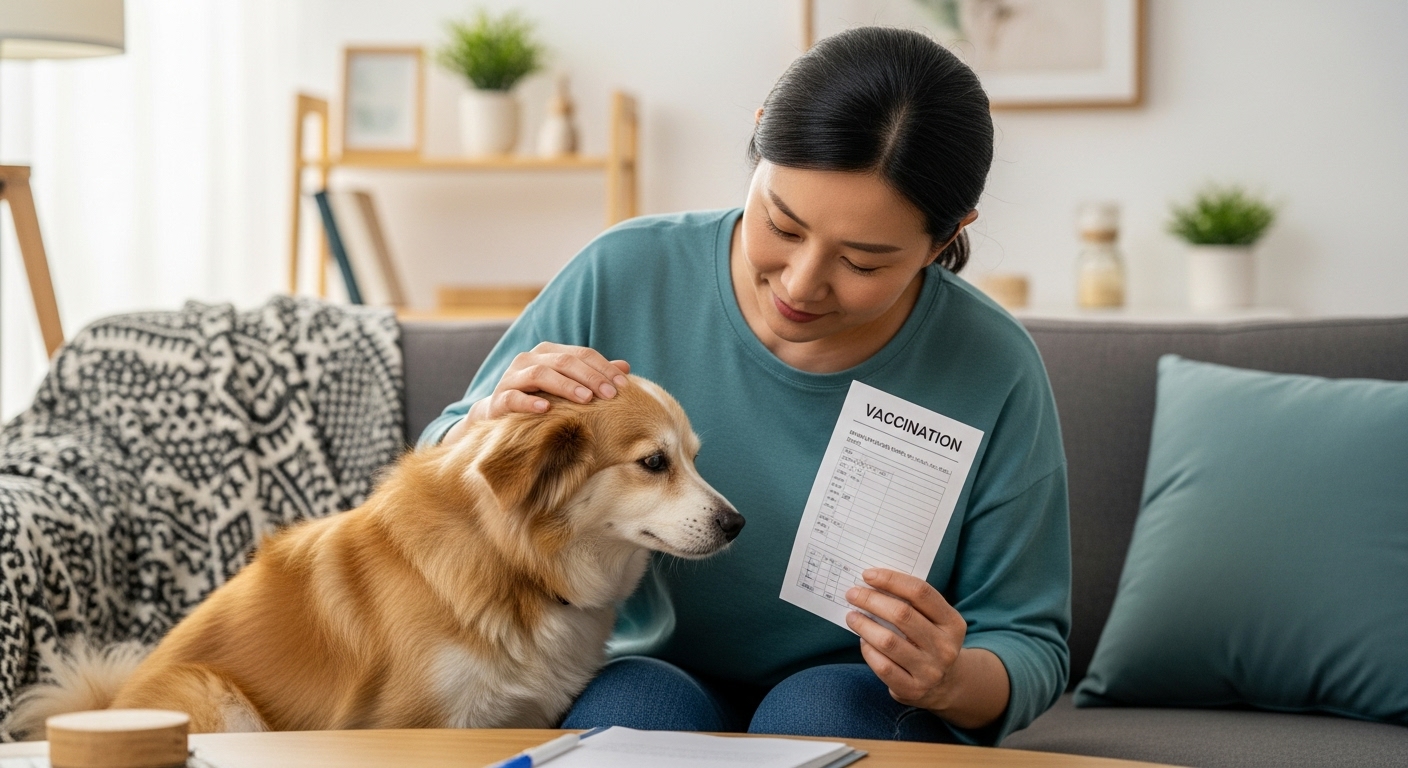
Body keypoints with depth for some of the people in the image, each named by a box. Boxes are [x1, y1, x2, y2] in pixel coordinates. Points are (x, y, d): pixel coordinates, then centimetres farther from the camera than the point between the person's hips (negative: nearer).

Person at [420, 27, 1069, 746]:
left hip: (867, 714, 1)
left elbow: (1031, 647, -4)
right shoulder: (626, 276, -13)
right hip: (650, 672, -1)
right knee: (635, 703, -34)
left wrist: (952, 682, -28)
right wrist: (493, 420, -24)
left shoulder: (993, 375, -16)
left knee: (822, 705, -32)